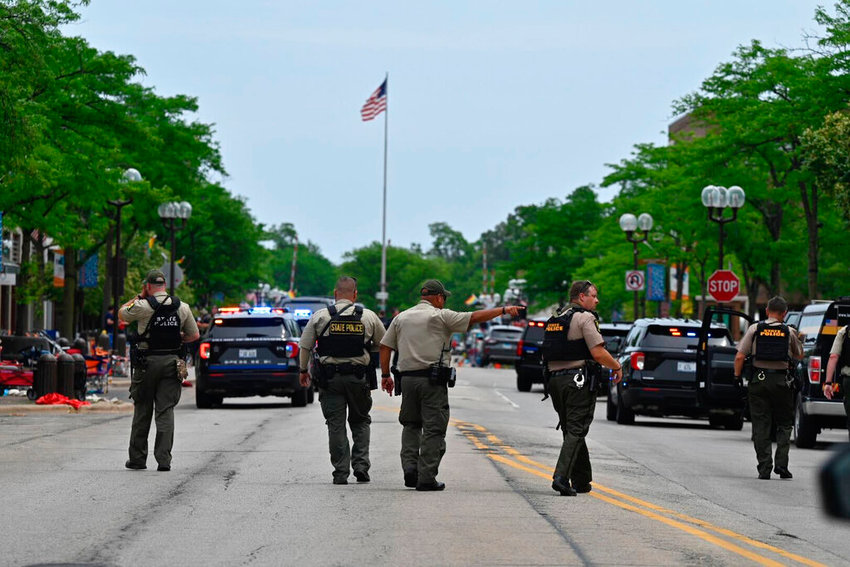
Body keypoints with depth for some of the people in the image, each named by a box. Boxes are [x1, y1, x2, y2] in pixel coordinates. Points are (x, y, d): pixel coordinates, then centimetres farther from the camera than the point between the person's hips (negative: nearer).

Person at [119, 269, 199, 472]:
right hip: (171, 363, 2)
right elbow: (194, 335, 10)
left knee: (142, 411, 8)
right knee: (166, 411, 1)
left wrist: (139, 296, 13)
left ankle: (137, 459, 13)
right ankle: (164, 459, -7)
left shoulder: (143, 306, -9)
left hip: (147, 362, -2)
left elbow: (121, 314, 10)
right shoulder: (182, 307, 2)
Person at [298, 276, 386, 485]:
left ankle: (341, 472, 2)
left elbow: (305, 346, 2)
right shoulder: (369, 317, 0)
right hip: (359, 378, 1)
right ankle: (361, 465, 3)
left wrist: (304, 370, 16)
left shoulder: (320, 316, -2)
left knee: (336, 425, 4)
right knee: (360, 421, 16)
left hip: (330, 379, -1)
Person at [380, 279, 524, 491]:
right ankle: (426, 478, -5)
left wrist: (385, 375, 17)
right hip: (433, 380, -5)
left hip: (407, 378, 5)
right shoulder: (441, 316, -3)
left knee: (411, 425, 17)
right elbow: (474, 318, -6)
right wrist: (503, 310, 0)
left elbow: (385, 346, 12)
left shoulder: (401, 317, 13)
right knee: (433, 428, -1)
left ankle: (409, 467, 0)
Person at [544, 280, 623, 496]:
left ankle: (582, 481, 19)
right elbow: (598, 353, -15)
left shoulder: (555, 319, 17)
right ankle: (561, 477, -19)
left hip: (555, 379, 8)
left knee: (572, 430, 15)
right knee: (576, 431, -7)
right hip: (579, 381, -8)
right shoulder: (584, 317, -8)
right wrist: (617, 367, 0)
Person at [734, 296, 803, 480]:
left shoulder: (755, 329, -1)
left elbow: (740, 357, -5)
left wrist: (737, 376, 6)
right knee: (784, 424, 11)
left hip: (759, 380, 0)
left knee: (761, 426, 4)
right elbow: (799, 356, 15)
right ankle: (781, 464, -2)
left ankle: (764, 469, 1)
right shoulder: (789, 332, 1)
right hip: (782, 381, 0)